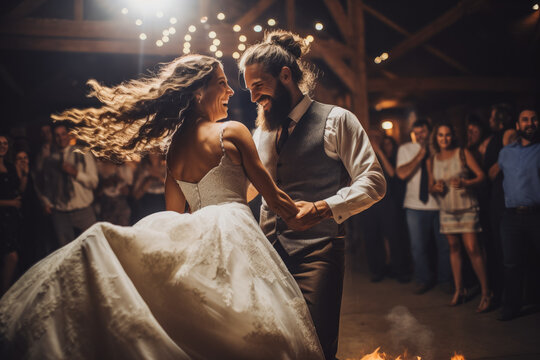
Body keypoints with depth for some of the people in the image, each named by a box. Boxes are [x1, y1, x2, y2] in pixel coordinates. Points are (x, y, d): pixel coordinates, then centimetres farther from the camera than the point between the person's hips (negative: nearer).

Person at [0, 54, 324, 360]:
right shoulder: (233, 132, -3)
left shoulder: (174, 148, 13)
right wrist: (305, 217, 16)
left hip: (198, 236, 5)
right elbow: (273, 196, 1)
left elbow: (175, 214, 17)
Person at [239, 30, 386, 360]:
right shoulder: (262, 132, 19)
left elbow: (373, 182, -7)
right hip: (269, 253, 5)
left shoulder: (335, 120, 0)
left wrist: (323, 208, -21)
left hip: (315, 253, -5)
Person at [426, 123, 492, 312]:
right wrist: (436, 188, -9)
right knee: (454, 247, 7)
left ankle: (486, 293, -3)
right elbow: (431, 187, 15)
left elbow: (481, 176, -5)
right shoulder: (431, 161, 8)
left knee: (472, 248, -10)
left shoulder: (463, 153, -2)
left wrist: (465, 183, -23)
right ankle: (459, 290, 16)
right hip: (446, 210, 4)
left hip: (467, 207, -4)